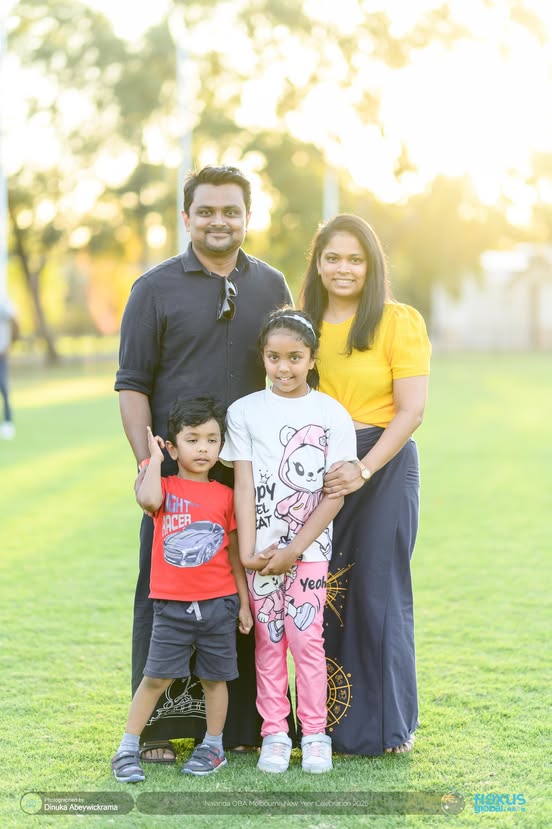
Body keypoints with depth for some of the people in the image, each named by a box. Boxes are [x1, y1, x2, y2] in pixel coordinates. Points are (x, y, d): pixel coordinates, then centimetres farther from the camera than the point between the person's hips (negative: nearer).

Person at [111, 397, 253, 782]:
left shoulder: (224, 495, 4)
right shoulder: (166, 487, 0)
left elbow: (234, 553, 9)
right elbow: (148, 498, -27)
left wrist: (244, 602, 9)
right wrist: (155, 459, -12)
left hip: (219, 604, 2)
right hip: (172, 605, -2)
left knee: (215, 677, 9)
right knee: (156, 677, -1)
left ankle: (213, 746, 24)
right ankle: (128, 749, 9)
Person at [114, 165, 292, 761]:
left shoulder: (272, 286, 11)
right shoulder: (156, 288, 2)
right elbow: (132, 383, 0)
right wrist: (145, 462, -11)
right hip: (178, 471, -3)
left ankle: (248, 722, 16)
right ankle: (160, 728, 10)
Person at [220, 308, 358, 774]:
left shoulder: (333, 415, -3)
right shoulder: (245, 412, 1)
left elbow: (335, 494, -5)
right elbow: (243, 486, -2)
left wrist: (294, 550, -11)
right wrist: (248, 552, -10)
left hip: (310, 546, -1)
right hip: (262, 548, 1)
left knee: (306, 637, -3)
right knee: (269, 639, 5)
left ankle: (315, 734, 9)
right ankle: (274, 733, 13)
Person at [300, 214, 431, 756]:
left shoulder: (399, 322, -3)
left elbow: (411, 410, -10)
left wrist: (364, 468, -21)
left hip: (383, 467, -4)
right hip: (314, 474, 4)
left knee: (378, 592, -1)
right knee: (320, 594, 4)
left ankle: (387, 725, 13)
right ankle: (327, 719, 16)